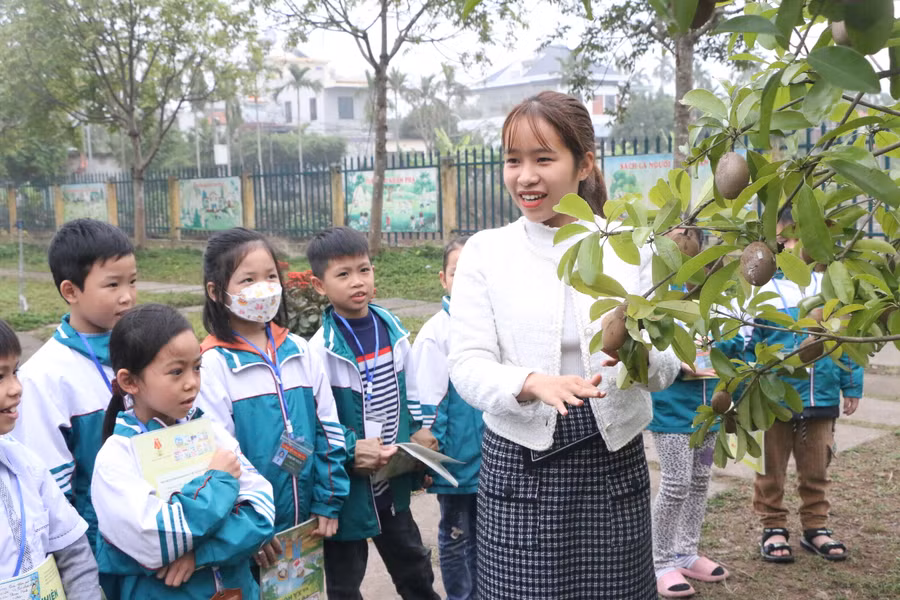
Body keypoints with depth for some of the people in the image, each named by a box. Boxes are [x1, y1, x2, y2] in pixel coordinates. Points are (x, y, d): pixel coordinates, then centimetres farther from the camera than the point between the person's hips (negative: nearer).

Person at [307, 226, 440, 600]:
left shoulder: (392, 328, 0)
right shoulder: (322, 349, -20)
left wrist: (418, 429, 1)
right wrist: (349, 448, -28)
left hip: (392, 477, 6)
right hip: (347, 484, -5)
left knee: (413, 564, 24)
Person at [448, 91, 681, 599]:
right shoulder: (485, 251, 0)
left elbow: (668, 366, 3)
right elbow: (467, 365, -7)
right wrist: (534, 383, -26)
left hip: (614, 459, 1)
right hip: (518, 463, -1)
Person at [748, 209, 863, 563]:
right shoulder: (762, 288, -9)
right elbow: (749, 344, -7)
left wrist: (851, 385, 7)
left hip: (821, 398, 3)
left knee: (816, 469, 17)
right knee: (771, 470, 11)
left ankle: (815, 527, 33)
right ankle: (773, 529, 27)